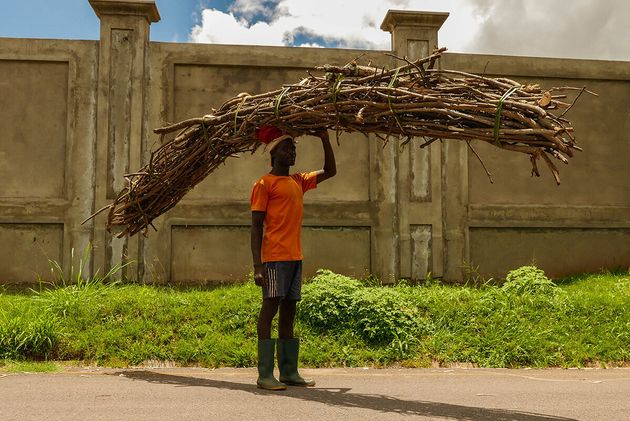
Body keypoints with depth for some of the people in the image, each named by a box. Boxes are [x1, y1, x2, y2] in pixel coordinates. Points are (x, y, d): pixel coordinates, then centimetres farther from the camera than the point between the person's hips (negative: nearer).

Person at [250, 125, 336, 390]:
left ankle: (289, 372, 14)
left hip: (295, 257, 8)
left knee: (288, 312, 9)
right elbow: (256, 226, -8)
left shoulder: (299, 181, 18)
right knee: (270, 308, -7)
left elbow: (330, 171, 30)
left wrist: (324, 138, 20)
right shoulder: (264, 184, -3)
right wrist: (257, 265, -16)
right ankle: (265, 375, -3)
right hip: (275, 258, -8)